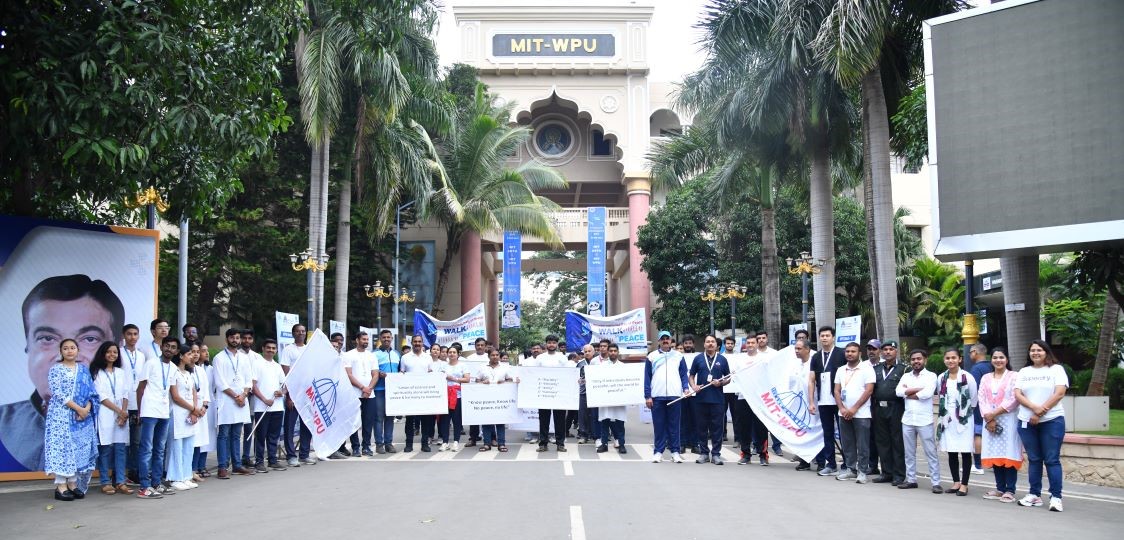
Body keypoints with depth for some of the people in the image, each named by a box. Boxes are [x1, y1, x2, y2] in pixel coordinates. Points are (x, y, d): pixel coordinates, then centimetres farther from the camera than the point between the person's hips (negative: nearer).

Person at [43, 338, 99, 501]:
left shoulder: (84, 370, 13)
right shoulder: (55, 369, -1)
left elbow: (91, 392, 9)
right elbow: (58, 393, -11)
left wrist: (87, 409, -10)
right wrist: (78, 408, -17)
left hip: (83, 415, 5)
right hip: (61, 415, -5)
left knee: (80, 448, 3)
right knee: (62, 447, -8)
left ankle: (73, 484, 9)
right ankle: (61, 487, -6)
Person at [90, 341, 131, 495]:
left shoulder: (122, 373, 17)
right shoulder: (97, 373, 3)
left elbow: (125, 395, 9)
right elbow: (101, 396, -6)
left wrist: (124, 413, -6)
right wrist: (119, 411, -10)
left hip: (122, 415, 4)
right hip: (105, 415, -4)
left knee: (120, 448, 0)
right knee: (105, 449, -4)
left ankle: (120, 482, 0)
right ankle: (106, 482, 1)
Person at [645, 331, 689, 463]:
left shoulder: (678, 356, 11)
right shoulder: (652, 356, 8)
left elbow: (684, 374, 11)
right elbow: (647, 377, 6)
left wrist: (685, 388, -6)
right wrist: (647, 396, -1)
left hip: (675, 395, 0)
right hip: (657, 396, 0)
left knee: (674, 425, 3)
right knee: (658, 425, 2)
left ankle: (675, 451, 9)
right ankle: (658, 451, 7)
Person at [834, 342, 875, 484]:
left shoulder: (866, 369, -3)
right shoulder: (841, 370, 14)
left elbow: (869, 390, -9)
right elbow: (837, 391, 12)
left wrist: (854, 409, -12)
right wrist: (842, 408, -4)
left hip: (861, 414, -5)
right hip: (844, 413, 5)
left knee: (862, 445, -2)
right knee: (847, 444, 8)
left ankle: (862, 471, 4)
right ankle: (850, 469, 18)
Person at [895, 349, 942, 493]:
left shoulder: (931, 376, -1)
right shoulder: (906, 376, 11)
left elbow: (928, 393, -18)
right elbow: (898, 392, -5)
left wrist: (908, 393, -6)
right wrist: (918, 389, -11)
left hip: (924, 420, -5)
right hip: (907, 420, 5)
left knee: (931, 453, -1)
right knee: (909, 453, 10)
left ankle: (936, 482, 2)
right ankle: (911, 480, 18)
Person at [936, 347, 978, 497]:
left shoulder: (968, 377, -10)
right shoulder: (941, 378, 4)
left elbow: (973, 400, -1)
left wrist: (965, 412, 8)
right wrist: (946, 412, 12)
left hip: (964, 419, -4)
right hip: (947, 420, 4)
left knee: (965, 452, 0)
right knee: (951, 452, 9)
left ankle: (964, 484, 7)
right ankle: (956, 482, 19)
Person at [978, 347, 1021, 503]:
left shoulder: (1014, 376, 1)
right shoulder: (985, 378, 16)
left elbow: (1013, 400, -9)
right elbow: (981, 399, 6)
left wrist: (994, 414, -11)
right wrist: (988, 418, -9)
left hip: (1008, 420, -4)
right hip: (990, 421, 5)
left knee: (1008, 454, -6)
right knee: (995, 455, 5)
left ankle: (1010, 490, -3)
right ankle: (1000, 488, 11)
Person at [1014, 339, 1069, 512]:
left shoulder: (1056, 369, 2)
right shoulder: (1023, 372, 13)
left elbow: (1059, 393, -9)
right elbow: (1017, 394, 2)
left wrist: (1040, 413, -13)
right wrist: (1034, 407, -17)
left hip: (1052, 420, -4)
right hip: (1027, 422, 4)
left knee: (1051, 460, -5)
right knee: (1033, 459, 8)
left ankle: (1056, 497, -3)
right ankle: (1034, 495, 13)